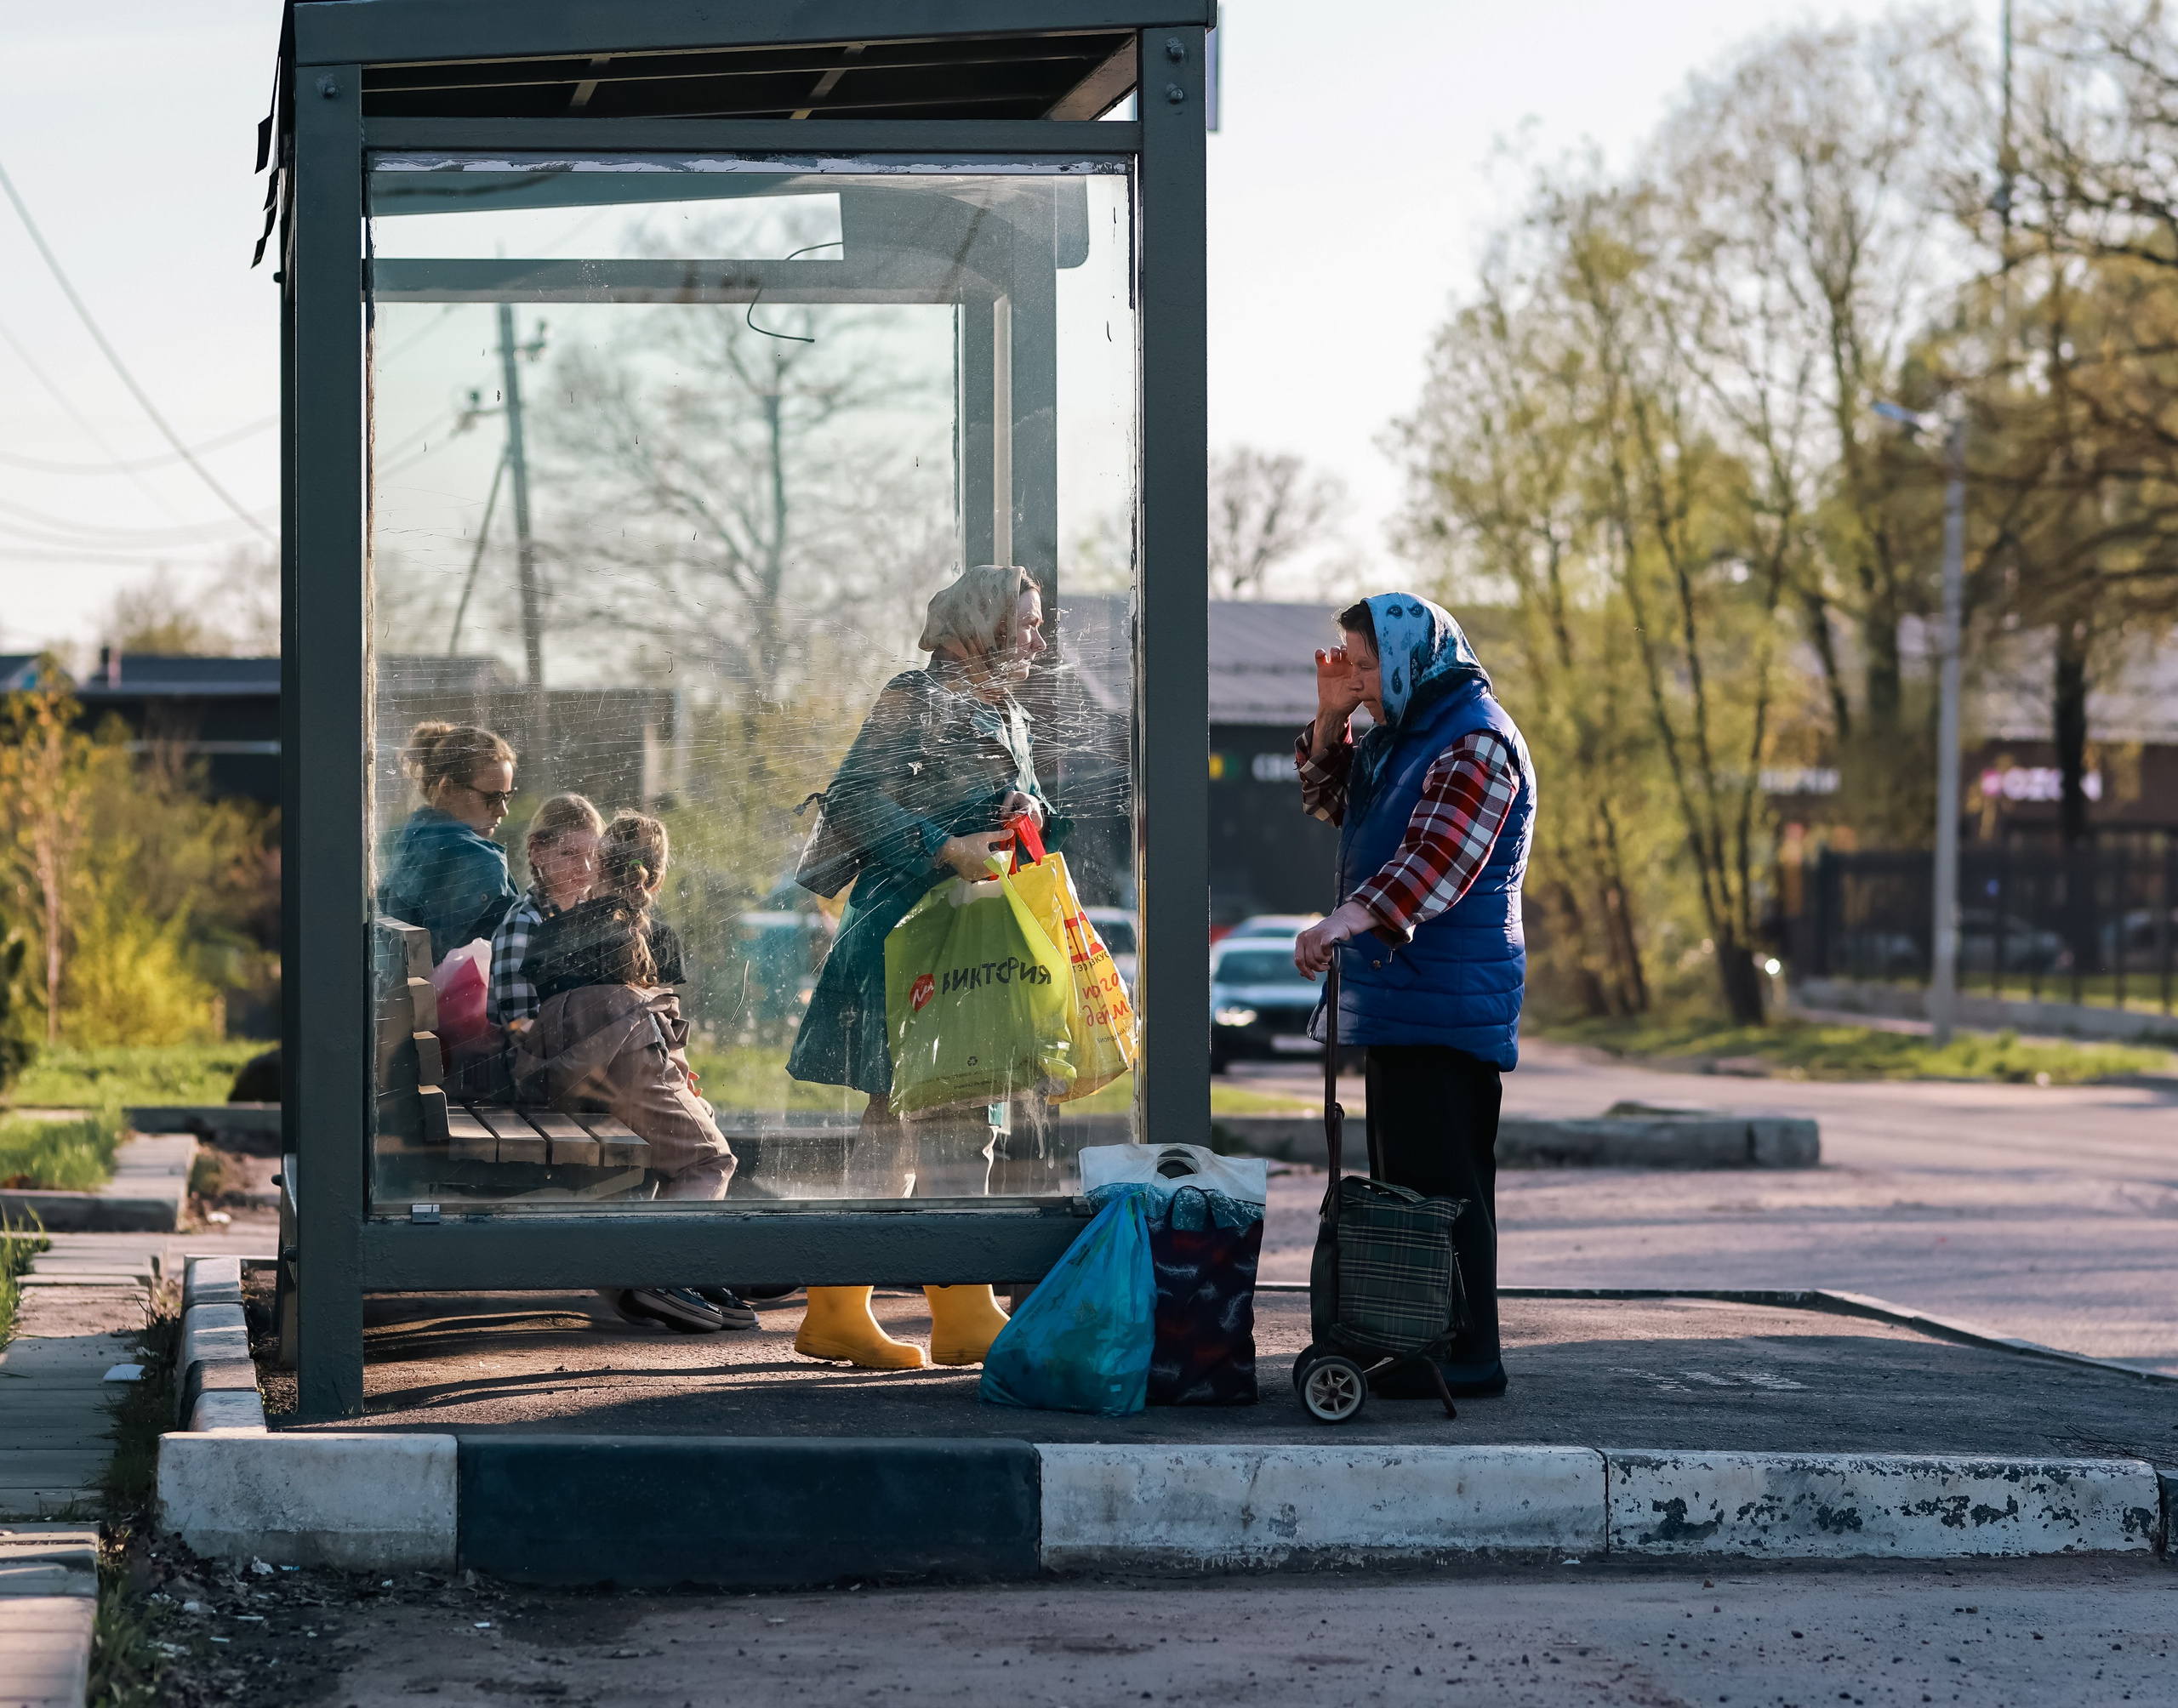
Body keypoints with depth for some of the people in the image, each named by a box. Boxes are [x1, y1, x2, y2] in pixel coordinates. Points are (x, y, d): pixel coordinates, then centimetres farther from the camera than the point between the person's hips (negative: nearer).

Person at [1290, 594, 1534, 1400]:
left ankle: (1465, 1357, -6)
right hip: (1396, 994, 10)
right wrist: (1330, 718, 13)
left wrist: (1344, 921, -37)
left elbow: (1437, 857, -26)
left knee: (1443, 1182, -10)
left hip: (1448, 1000, -10)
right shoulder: (1402, 733, 18)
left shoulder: (1475, 740, -14)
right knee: (1401, 1178, 13)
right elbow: (1333, 801, 31)